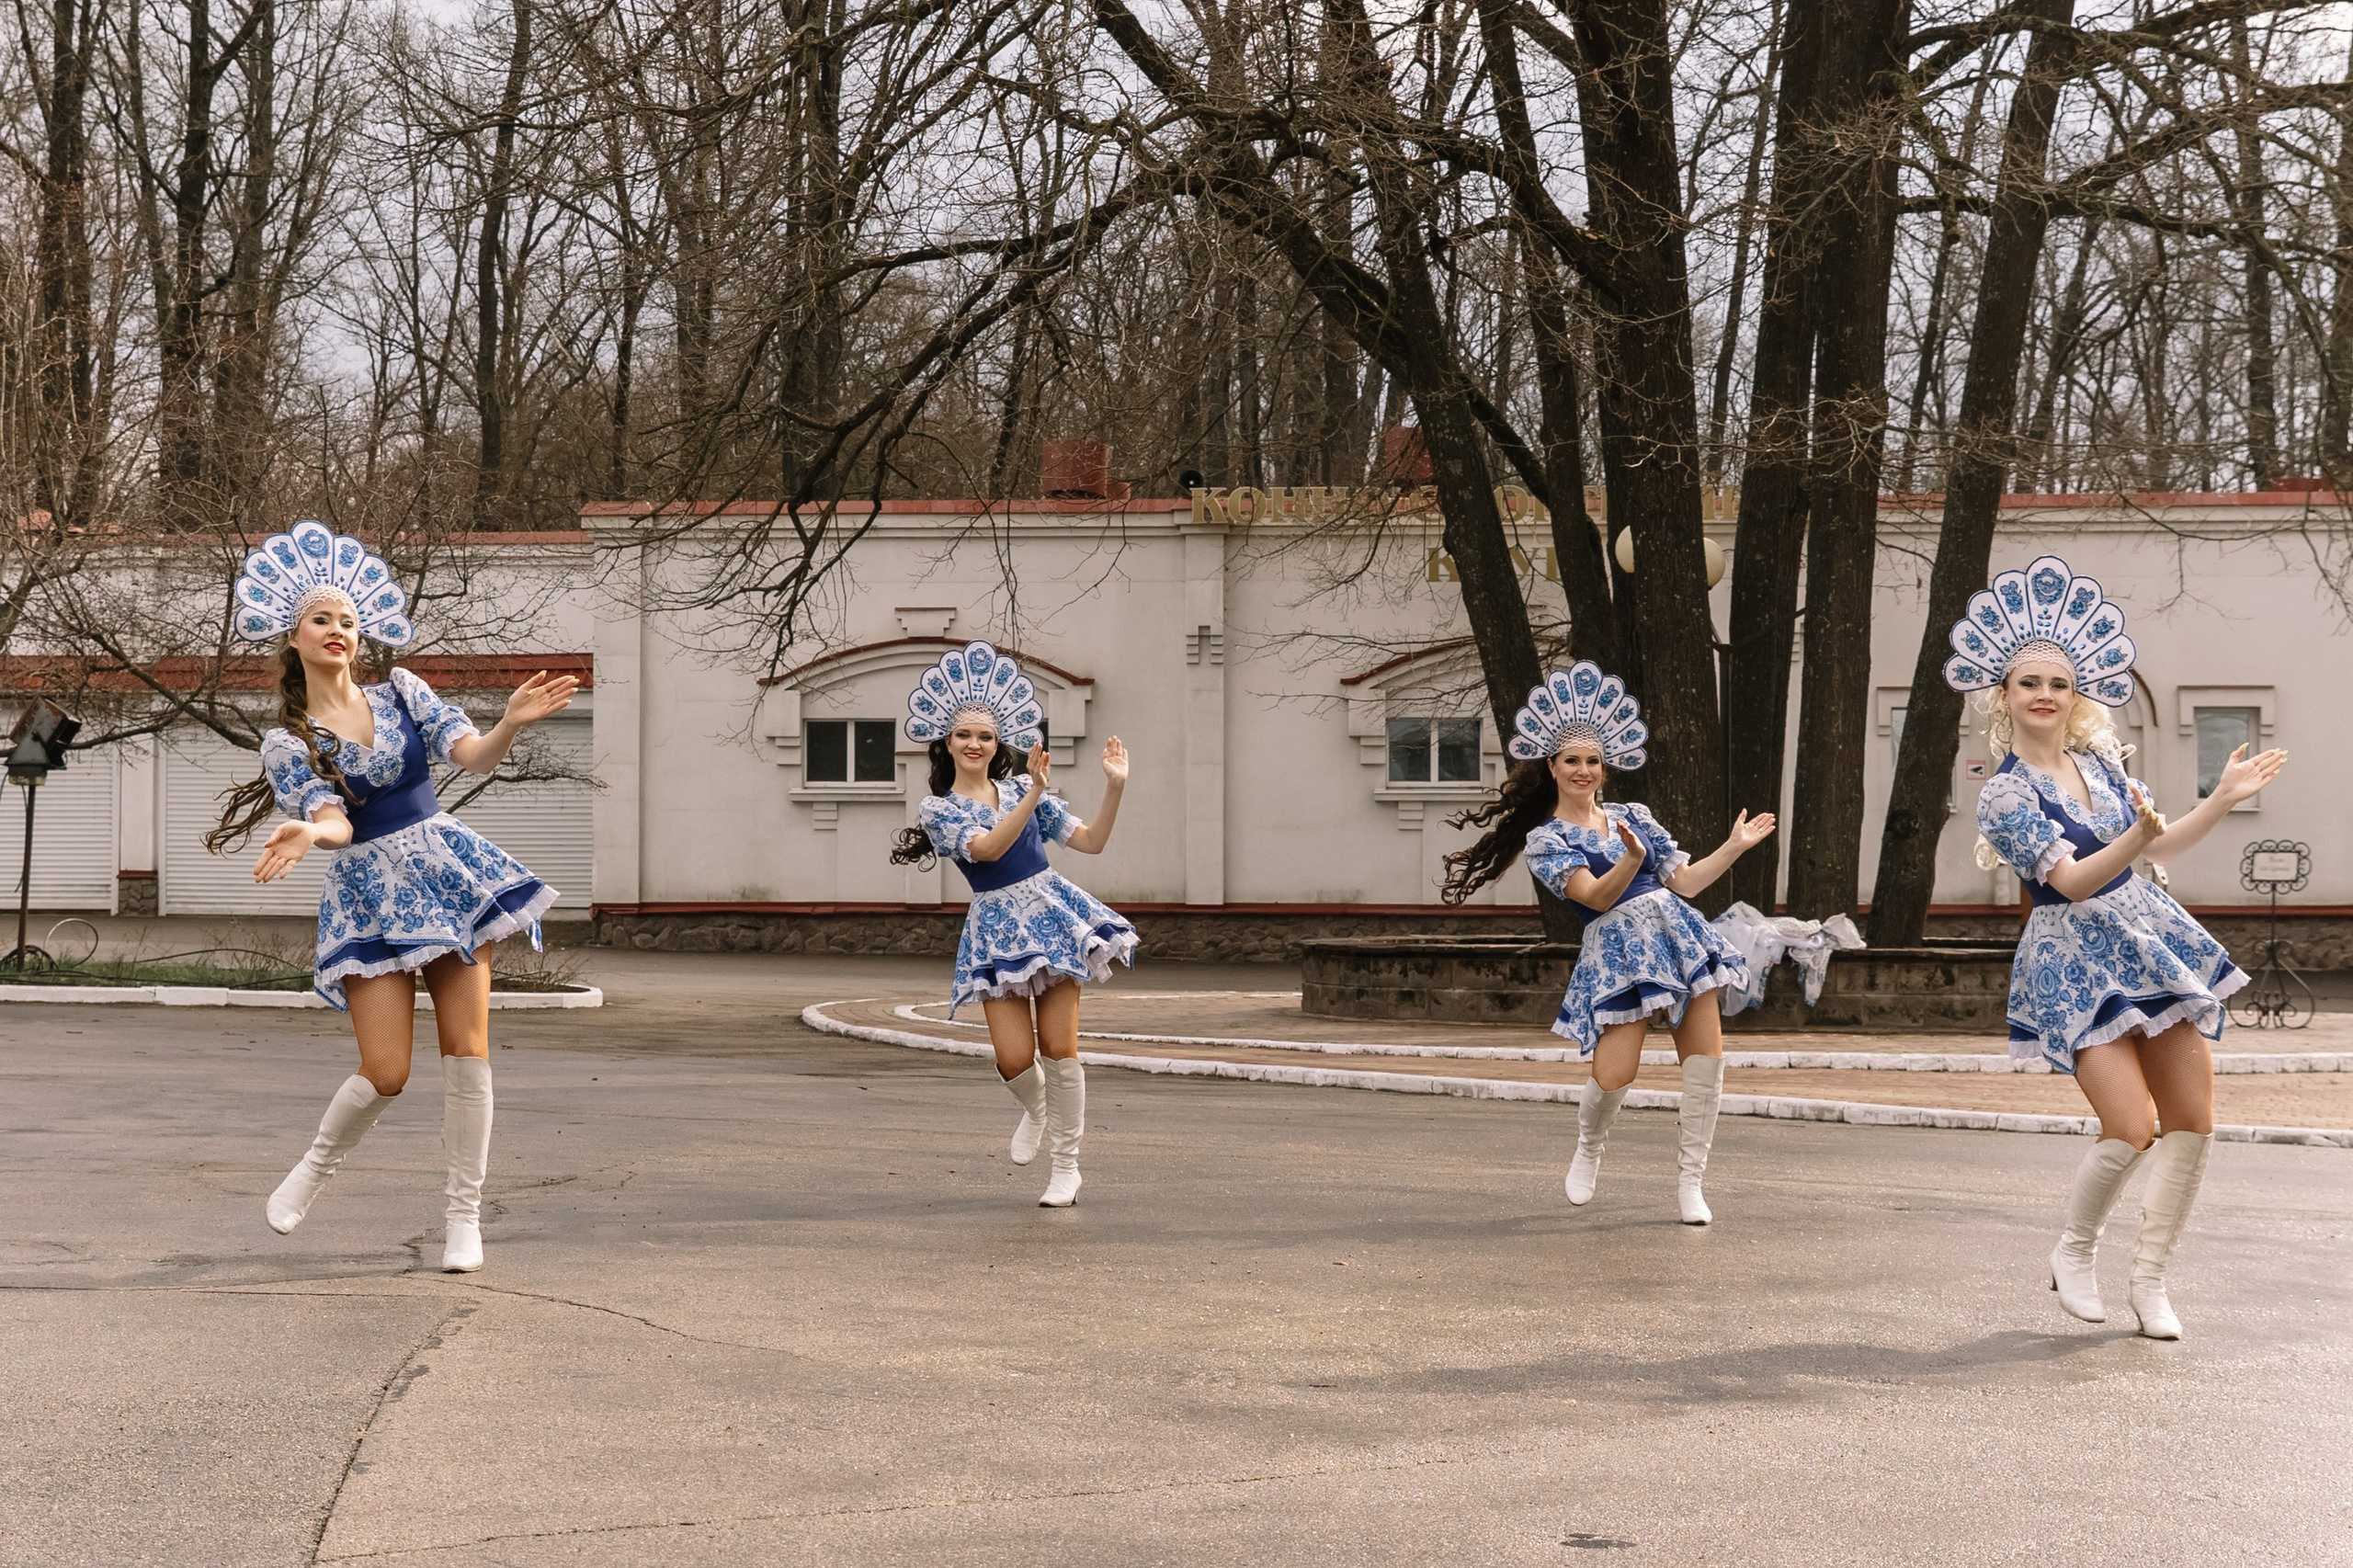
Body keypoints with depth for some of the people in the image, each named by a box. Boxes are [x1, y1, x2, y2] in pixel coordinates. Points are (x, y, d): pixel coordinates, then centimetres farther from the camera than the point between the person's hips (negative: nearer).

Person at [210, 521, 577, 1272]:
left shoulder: (401, 693, 7)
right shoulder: (287, 742, 1)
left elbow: (473, 754, -4)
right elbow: (336, 822, -13)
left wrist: (512, 724, -26)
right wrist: (307, 835, -37)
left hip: (445, 869, 2)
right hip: (368, 892, -2)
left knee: (467, 1047, -5)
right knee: (385, 1073, -10)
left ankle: (463, 1214, 6)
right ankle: (315, 1167, 20)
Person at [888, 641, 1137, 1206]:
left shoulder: (1022, 791, 8)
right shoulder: (939, 808, 0)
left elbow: (1091, 841, 7)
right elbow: (986, 848, -19)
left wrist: (1114, 787, -6)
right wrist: (1035, 793, -27)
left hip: (1053, 914, 1)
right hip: (997, 929, -1)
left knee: (1059, 1048, -2)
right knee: (1015, 1059, -10)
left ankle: (1066, 1166, 12)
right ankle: (1034, 1110, 28)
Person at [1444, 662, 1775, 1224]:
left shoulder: (1633, 817, 17)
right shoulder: (1545, 839, 3)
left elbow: (1684, 881, 19)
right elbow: (1596, 896, -12)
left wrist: (1735, 846, 12)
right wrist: (1633, 859, -28)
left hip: (1676, 930, 5)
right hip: (1616, 945, -5)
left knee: (1707, 1055, -7)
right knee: (1614, 1075, -15)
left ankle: (1690, 1182, 3)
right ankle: (1588, 1151, 19)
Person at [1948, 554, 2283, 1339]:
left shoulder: (2101, 762, 8)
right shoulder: (2005, 792, -10)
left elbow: (2159, 847, 18)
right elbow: (2071, 880, -19)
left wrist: (2224, 798, 9)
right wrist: (2134, 837, -35)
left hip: (2148, 941, 6)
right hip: (2076, 963, -6)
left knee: (2193, 1120, 2)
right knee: (2131, 1129, -16)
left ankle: (2150, 1278, 14)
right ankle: (2075, 1251, 11)